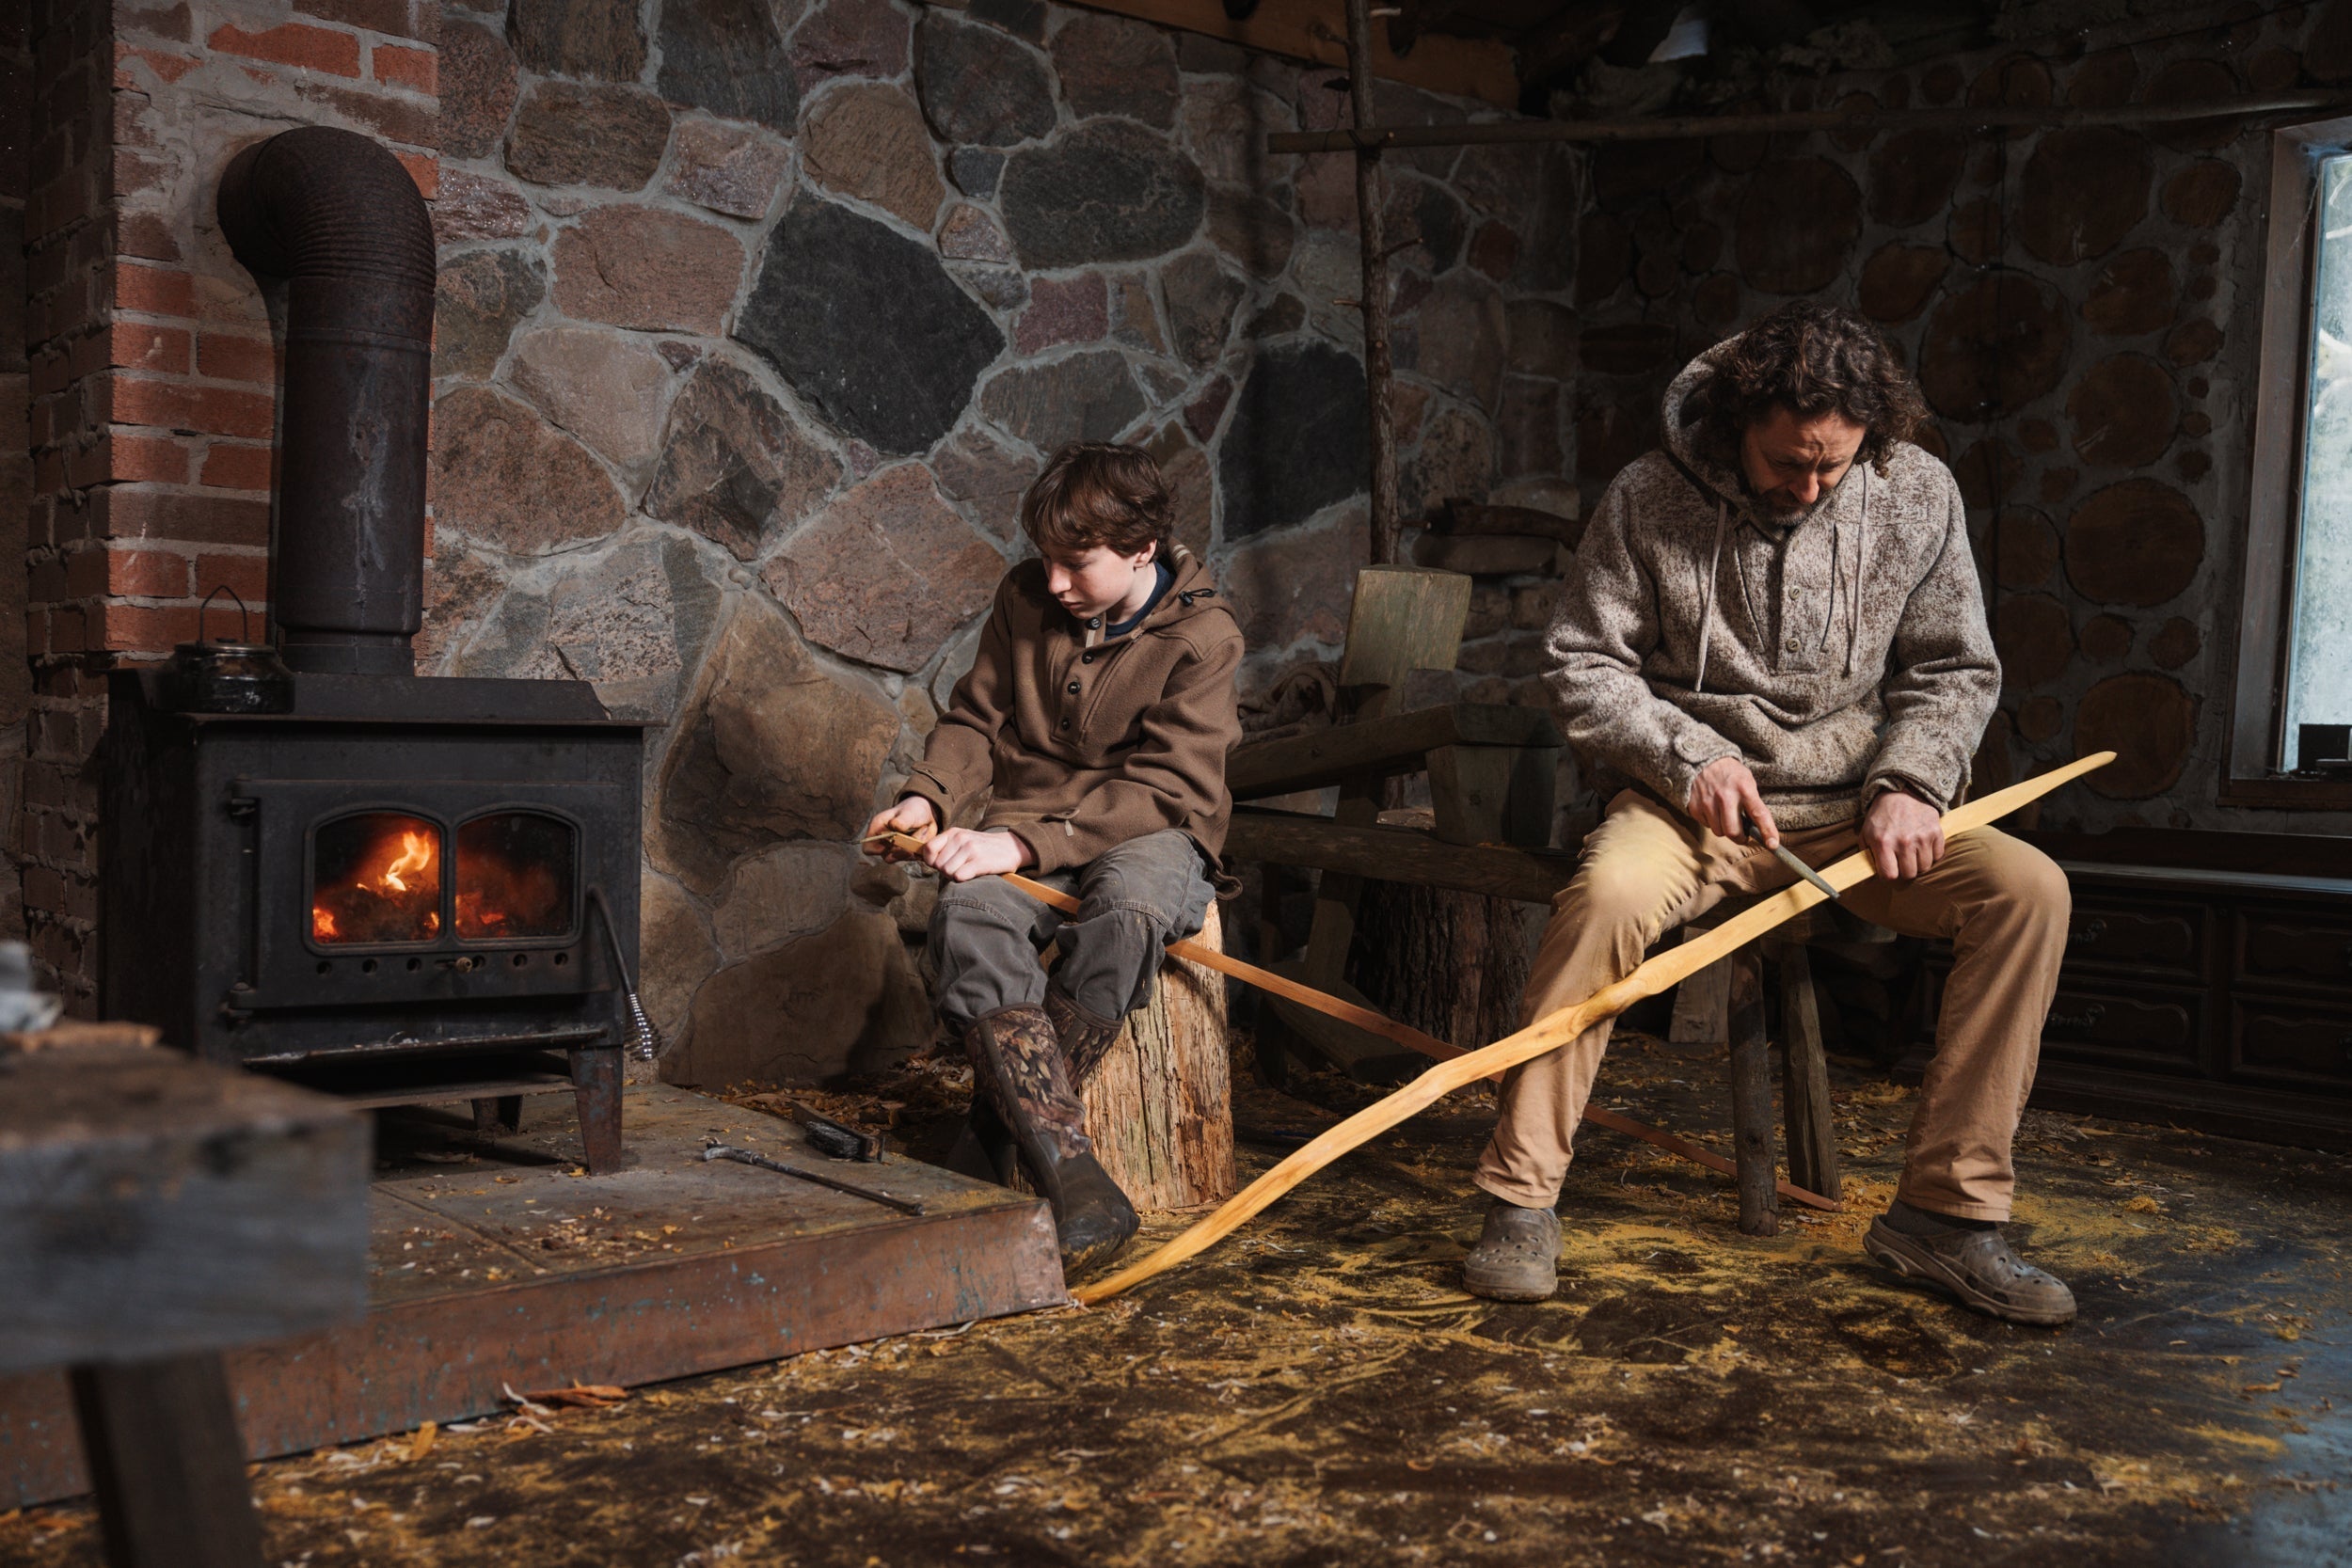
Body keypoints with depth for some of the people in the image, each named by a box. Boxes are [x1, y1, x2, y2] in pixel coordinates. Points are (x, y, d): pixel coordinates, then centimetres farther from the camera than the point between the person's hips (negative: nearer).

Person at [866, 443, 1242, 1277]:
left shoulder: (1202, 637, -9)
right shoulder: (1025, 598, 6)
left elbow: (1163, 788, -16)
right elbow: (977, 718, 18)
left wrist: (1025, 842, -25)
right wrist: (929, 796, -3)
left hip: (1149, 836, -3)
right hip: (1026, 829, 3)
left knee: (1124, 908, -40)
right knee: (970, 915, -32)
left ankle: (991, 1142, -26)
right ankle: (1070, 1172, -42)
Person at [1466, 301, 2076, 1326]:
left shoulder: (1917, 494, 2)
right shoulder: (1651, 499, -5)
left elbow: (1953, 671, 8)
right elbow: (1582, 665, -1)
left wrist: (1908, 782, -10)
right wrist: (1688, 754, -15)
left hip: (1853, 813, 3)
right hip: (1693, 805, -3)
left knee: (2028, 887, -22)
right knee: (1609, 893, -36)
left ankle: (1947, 1210, -15)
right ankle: (1521, 1202, -24)